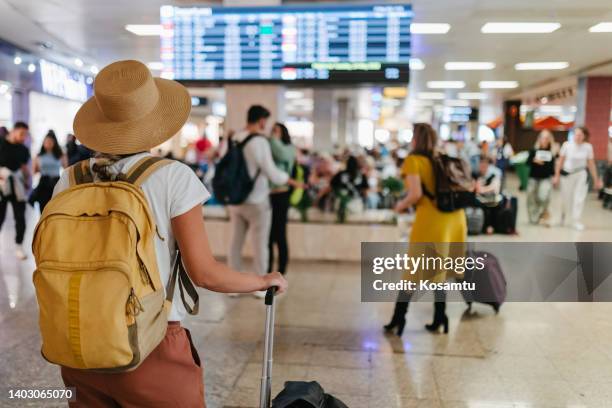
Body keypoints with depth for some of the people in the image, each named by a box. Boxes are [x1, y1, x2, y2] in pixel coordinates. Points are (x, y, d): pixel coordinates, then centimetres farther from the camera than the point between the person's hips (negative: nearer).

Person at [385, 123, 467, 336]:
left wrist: (401, 205, 4)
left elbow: (416, 194, -14)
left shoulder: (413, 160, -3)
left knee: (413, 271, 5)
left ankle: (399, 318, 12)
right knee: (439, 270, 17)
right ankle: (439, 318, 20)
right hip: (456, 215, 6)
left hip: (431, 218, -6)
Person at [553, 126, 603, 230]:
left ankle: (576, 221, 4)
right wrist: (556, 176, -2)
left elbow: (591, 164, 1)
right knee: (566, 198, 9)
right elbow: (560, 161, -2)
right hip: (567, 174, 0)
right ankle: (565, 218, 33)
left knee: (579, 198, -5)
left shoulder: (588, 147, -6)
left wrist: (596, 180, 4)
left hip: (581, 174, 0)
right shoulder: (567, 145, -10)